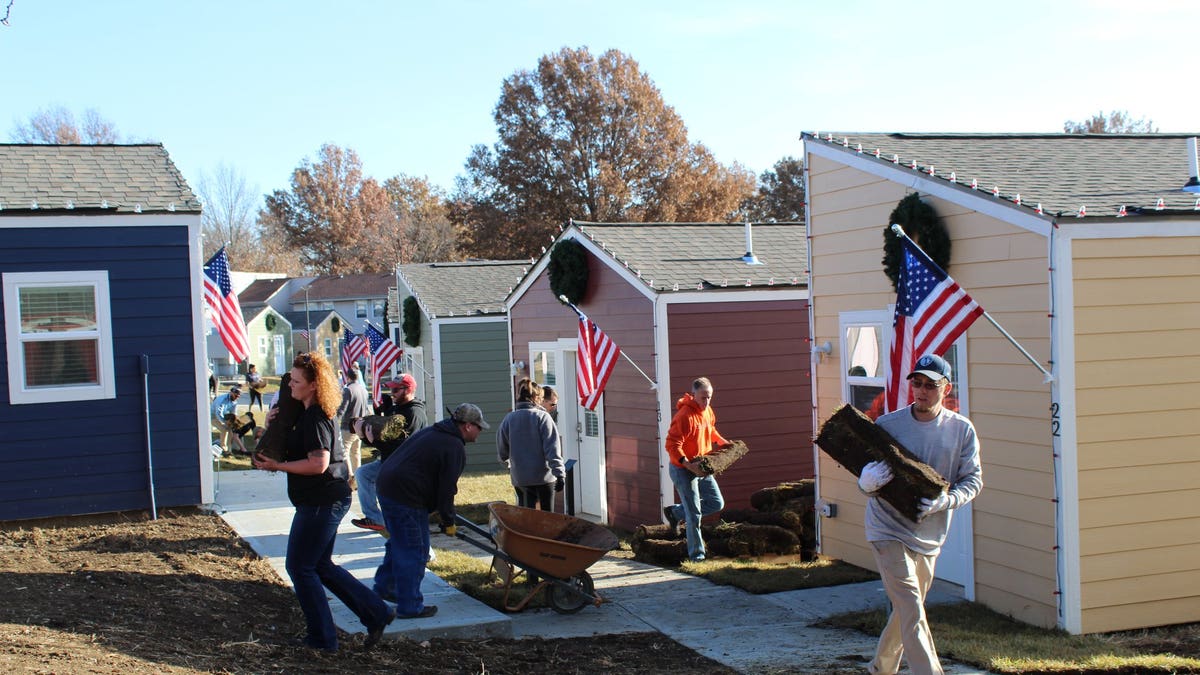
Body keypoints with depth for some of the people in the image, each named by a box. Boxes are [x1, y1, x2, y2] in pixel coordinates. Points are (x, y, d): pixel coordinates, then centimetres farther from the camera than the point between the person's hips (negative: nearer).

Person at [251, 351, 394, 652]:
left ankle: (322, 638, 9)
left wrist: (276, 466, -19)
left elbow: (318, 463, -27)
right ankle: (376, 613, 17)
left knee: (299, 567, 1)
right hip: (328, 500, 11)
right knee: (321, 565, 18)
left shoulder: (316, 418, -19)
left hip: (321, 501, -11)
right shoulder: (308, 413, 13)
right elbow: (293, 445, 27)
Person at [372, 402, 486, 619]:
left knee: (399, 542, 26)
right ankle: (410, 606, 4)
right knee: (415, 550, -2)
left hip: (387, 485, 10)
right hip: (406, 497, -10)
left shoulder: (432, 432, 17)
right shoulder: (455, 447, -13)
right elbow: (446, 489, -14)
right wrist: (448, 521, -1)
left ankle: (384, 585, 38)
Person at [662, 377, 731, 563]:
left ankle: (675, 512, 26)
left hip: (702, 468, 8)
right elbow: (672, 445, -28)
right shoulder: (685, 416, -24)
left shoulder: (708, 411, 3)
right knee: (694, 514, -4)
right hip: (683, 470, -8)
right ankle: (696, 555, 8)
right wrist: (689, 465, -36)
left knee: (717, 503, 14)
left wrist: (722, 442, 10)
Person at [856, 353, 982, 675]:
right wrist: (867, 483, -30)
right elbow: (867, 478, -4)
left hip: (929, 535, 4)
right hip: (889, 529, -4)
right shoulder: (887, 425, -9)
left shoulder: (962, 430, -3)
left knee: (906, 609, 18)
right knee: (912, 611, -14)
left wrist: (943, 502, -23)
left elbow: (973, 480, -3)